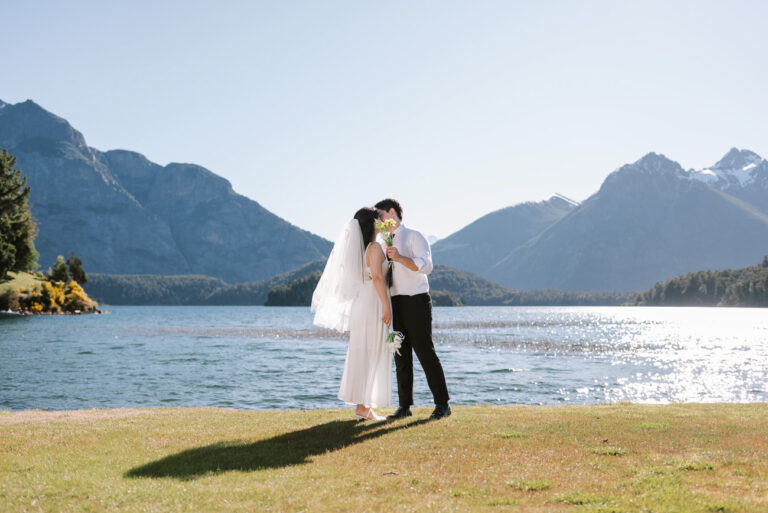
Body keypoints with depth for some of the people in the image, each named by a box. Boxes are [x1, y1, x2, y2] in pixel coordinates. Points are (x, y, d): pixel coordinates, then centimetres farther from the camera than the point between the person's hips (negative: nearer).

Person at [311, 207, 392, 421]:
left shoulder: (359, 248, 14)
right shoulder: (375, 248, -13)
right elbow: (377, 277, -23)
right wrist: (386, 306, -23)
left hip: (361, 304, 9)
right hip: (373, 305, -9)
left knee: (364, 355, 11)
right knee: (370, 355, -6)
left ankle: (361, 405, 16)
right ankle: (364, 407, -3)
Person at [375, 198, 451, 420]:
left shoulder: (414, 237, -3)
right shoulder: (386, 243, 19)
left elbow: (426, 266, -18)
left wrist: (400, 258, -29)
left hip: (416, 302, -7)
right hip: (395, 303, 7)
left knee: (425, 352, -7)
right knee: (401, 355, 7)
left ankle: (442, 404, 1)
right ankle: (405, 405, 11)